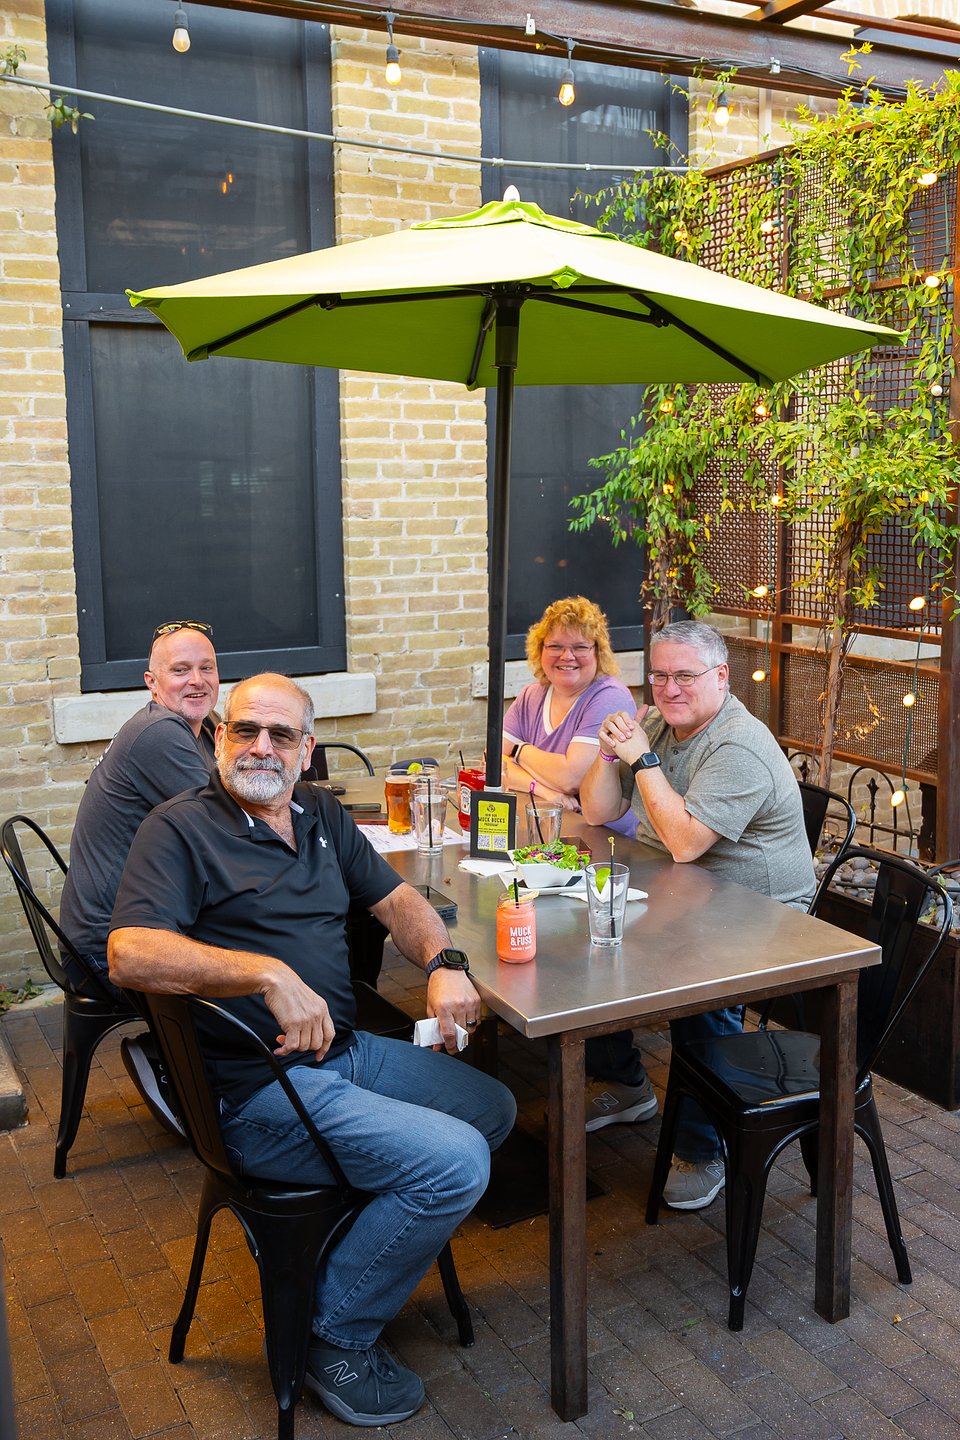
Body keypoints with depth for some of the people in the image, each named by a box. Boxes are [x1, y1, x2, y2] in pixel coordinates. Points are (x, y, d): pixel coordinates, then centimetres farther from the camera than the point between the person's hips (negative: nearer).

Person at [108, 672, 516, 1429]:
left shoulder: (320, 814, 12)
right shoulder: (181, 828, -10)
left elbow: (397, 898, 15)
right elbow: (130, 953, -24)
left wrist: (445, 962, -6)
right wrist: (270, 974, -34)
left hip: (346, 1050, 9)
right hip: (258, 1089, -8)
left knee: (494, 1108, 10)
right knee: (455, 1162, -19)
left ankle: (371, 1245, 17)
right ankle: (338, 1337, 2)